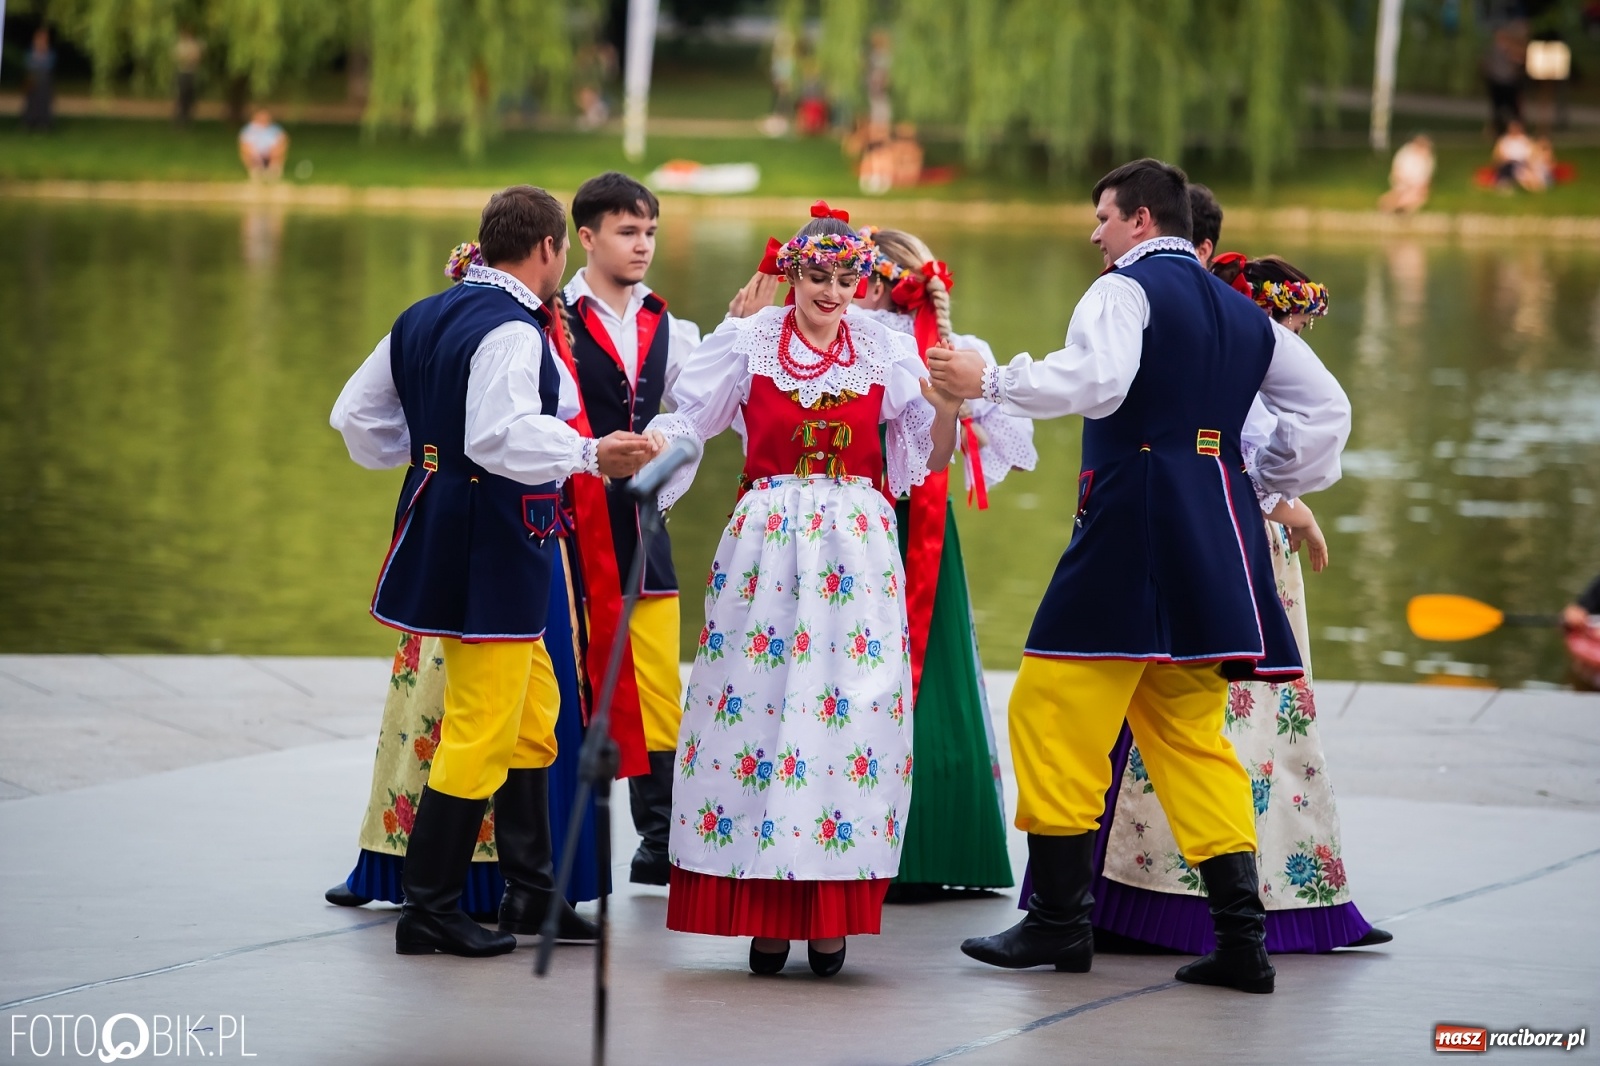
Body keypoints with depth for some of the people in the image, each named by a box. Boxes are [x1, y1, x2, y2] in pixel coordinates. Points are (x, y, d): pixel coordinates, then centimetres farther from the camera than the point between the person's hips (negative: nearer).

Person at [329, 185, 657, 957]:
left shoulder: (422, 318, 10)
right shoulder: (512, 330, -18)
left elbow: (357, 416, 16)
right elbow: (503, 433, -32)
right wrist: (590, 456, -39)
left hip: (438, 520, 10)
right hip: (495, 544, -10)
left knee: (532, 711, 20)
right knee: (479, 732, -4)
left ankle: (531, 889, 25)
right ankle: (428, 909, -1)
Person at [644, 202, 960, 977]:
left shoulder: (887, 353, 8)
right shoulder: (748, 344, 5)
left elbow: (931, 459, 6)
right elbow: (688, 421, 1)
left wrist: (949, 405, -12)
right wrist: (651, 444, -20)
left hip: (855, 553, 1)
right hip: (766, 545, -1)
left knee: (852, 707, -6)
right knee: (755, 699, -6)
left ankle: (830, 916, 0)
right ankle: (766, 913, -1)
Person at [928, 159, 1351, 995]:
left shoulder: (1127, 287, -3)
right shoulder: (1241, 312, 20)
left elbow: (1095, 380, -22)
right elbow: (1325, 408, 20)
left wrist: (989, 382, -15)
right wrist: (1272, 485, 23)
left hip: (1135, 514, -8)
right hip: (1215, 531, 8)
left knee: (1057, 708, -1)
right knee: (1191, 733, 10)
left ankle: (1059, 918, -2)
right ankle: (1240, 935, 2)